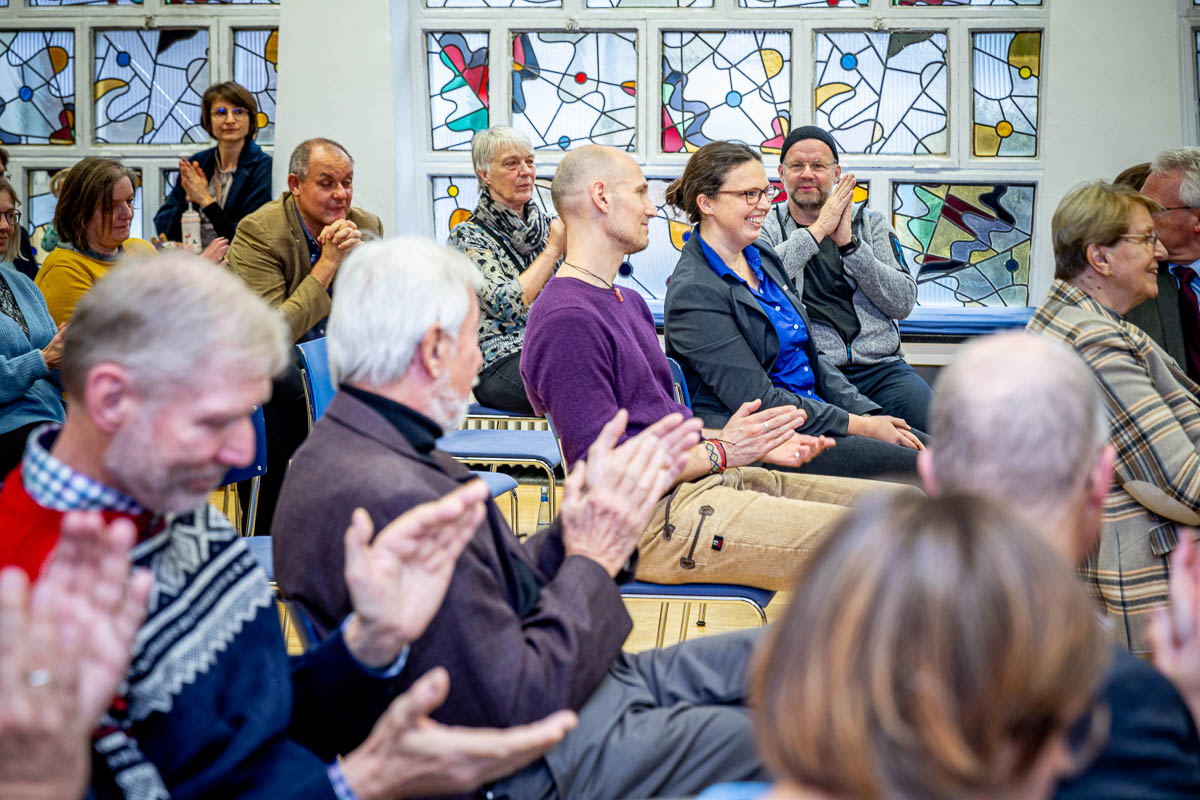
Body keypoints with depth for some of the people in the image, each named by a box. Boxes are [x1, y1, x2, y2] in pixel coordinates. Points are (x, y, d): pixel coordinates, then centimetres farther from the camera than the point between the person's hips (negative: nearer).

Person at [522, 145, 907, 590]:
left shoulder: (629, 303, 21)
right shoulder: (565, 319, -15)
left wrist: (757, 444, 9)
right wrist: (720, 451, -12)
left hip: (703, 479, 10)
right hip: (651, 518, -10)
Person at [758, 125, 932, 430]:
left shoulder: (870, 223, 17)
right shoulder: (766, 228, 11)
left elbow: (903, 303, 4)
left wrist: (849, 243, -5)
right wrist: (817, 231, -9)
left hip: (879, 367, 3)